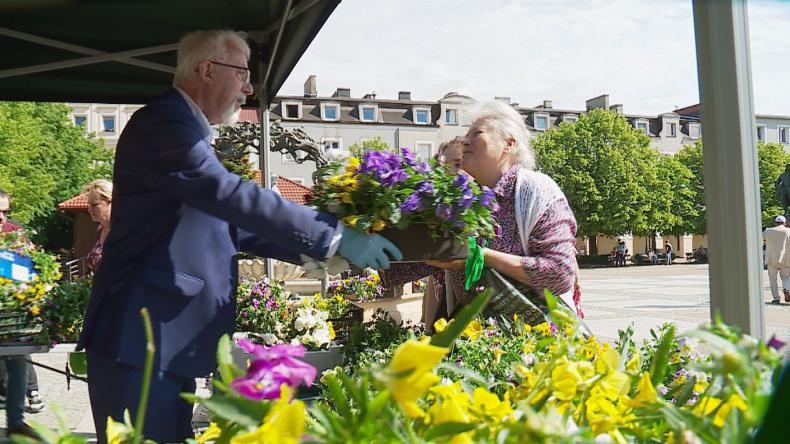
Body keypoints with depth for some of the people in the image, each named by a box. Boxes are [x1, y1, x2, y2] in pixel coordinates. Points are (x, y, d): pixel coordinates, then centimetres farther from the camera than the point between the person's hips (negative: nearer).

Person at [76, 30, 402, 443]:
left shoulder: (187, 132, 19)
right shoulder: (162, 123, -12)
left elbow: (230, 225, 20)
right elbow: (231, 196, -25)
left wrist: (318, 247, 12)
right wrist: (334, 237, -21)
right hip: (139, 344, -10)